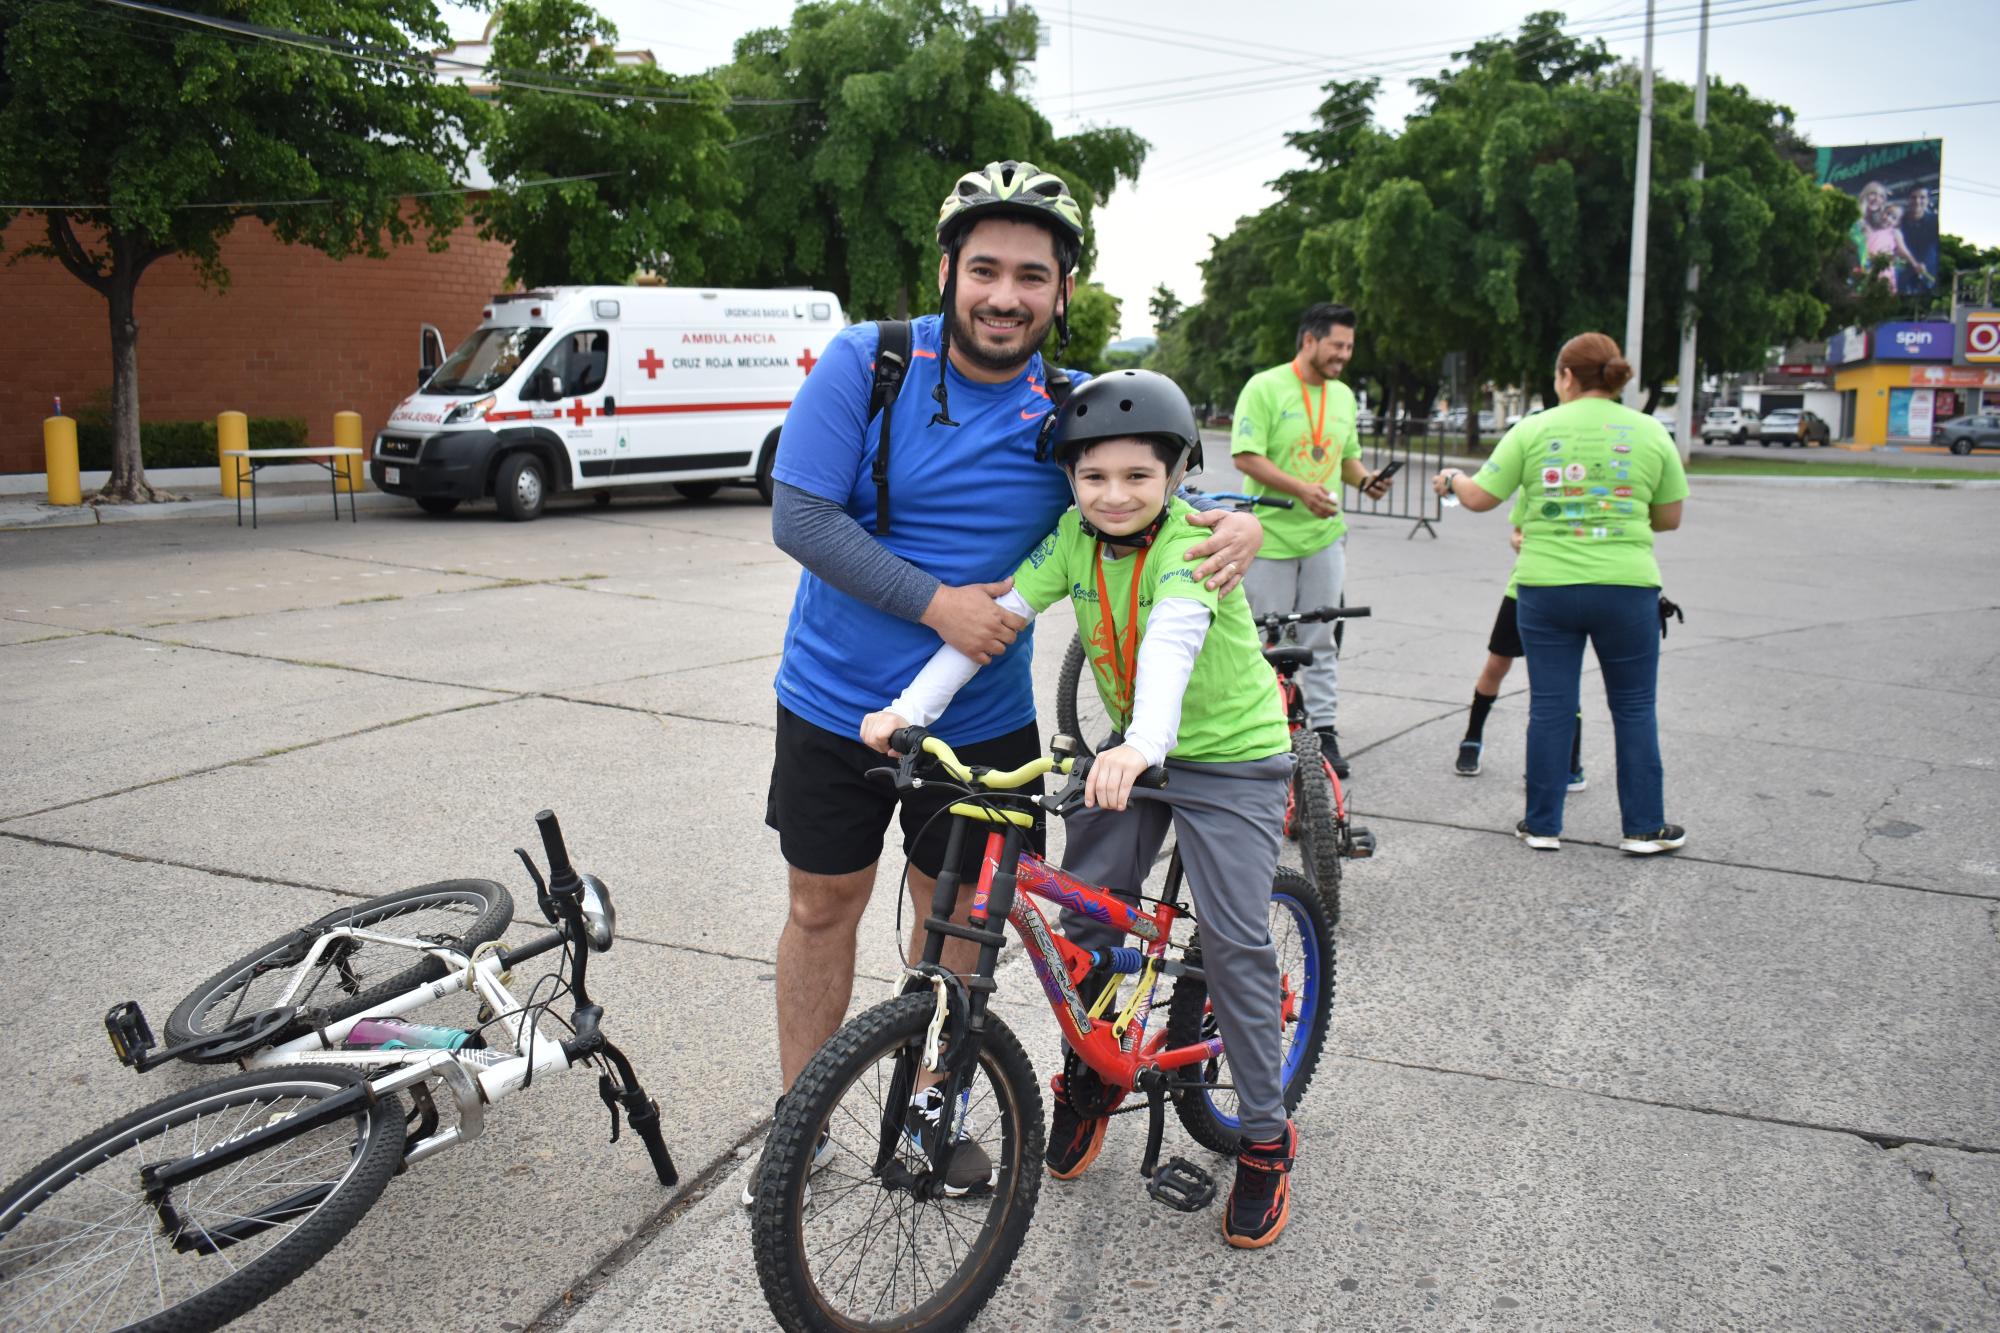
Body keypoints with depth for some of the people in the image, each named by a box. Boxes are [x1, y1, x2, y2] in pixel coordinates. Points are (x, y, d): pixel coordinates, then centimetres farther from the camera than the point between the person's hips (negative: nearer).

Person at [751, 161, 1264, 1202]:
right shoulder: (866, 363, -12)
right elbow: (797, 517, -17)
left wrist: (1237, 522, -16)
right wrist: (935, 601, -23)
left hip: (981, 719, 2)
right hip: (836, 702, -1)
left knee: (957, 913, 14)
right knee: (823, 906, 11)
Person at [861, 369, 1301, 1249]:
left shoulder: (1191, 541, -25)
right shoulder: (1074, 536, -8)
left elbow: (1174, 636, -43)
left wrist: (1144, 747, -61)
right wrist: (909, 708, -26)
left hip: (1232, 756, -5)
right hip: (1134, 747, 6)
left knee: (1235, 942, -5)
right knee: (1085, 911, 2)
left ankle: (1266, 1140, 11)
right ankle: (1088, 1073, 27)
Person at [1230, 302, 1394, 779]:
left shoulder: (1343, 395, 12)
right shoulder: (1265, 387, -8)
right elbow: (1246, 457, -15)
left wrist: (1365, 480, 0)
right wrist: (1301, 490, -24)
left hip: (1325, 534, 5)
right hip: (1271, 534, -5)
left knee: (1320, 640, 8)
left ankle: (1323, 729, 15)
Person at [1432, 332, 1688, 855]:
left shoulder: (1534, 430, -1)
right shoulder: (1651, 433, 4)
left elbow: (1480, 498, 1)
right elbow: (1669, 518, 9)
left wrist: (1452, 479, 22)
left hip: (1546, 587, 0)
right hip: (1626, 587, 0)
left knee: (1549, 706, 8)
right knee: (1633, 708, 11)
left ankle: (1542, 824, 15)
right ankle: (1644, 827, 17)